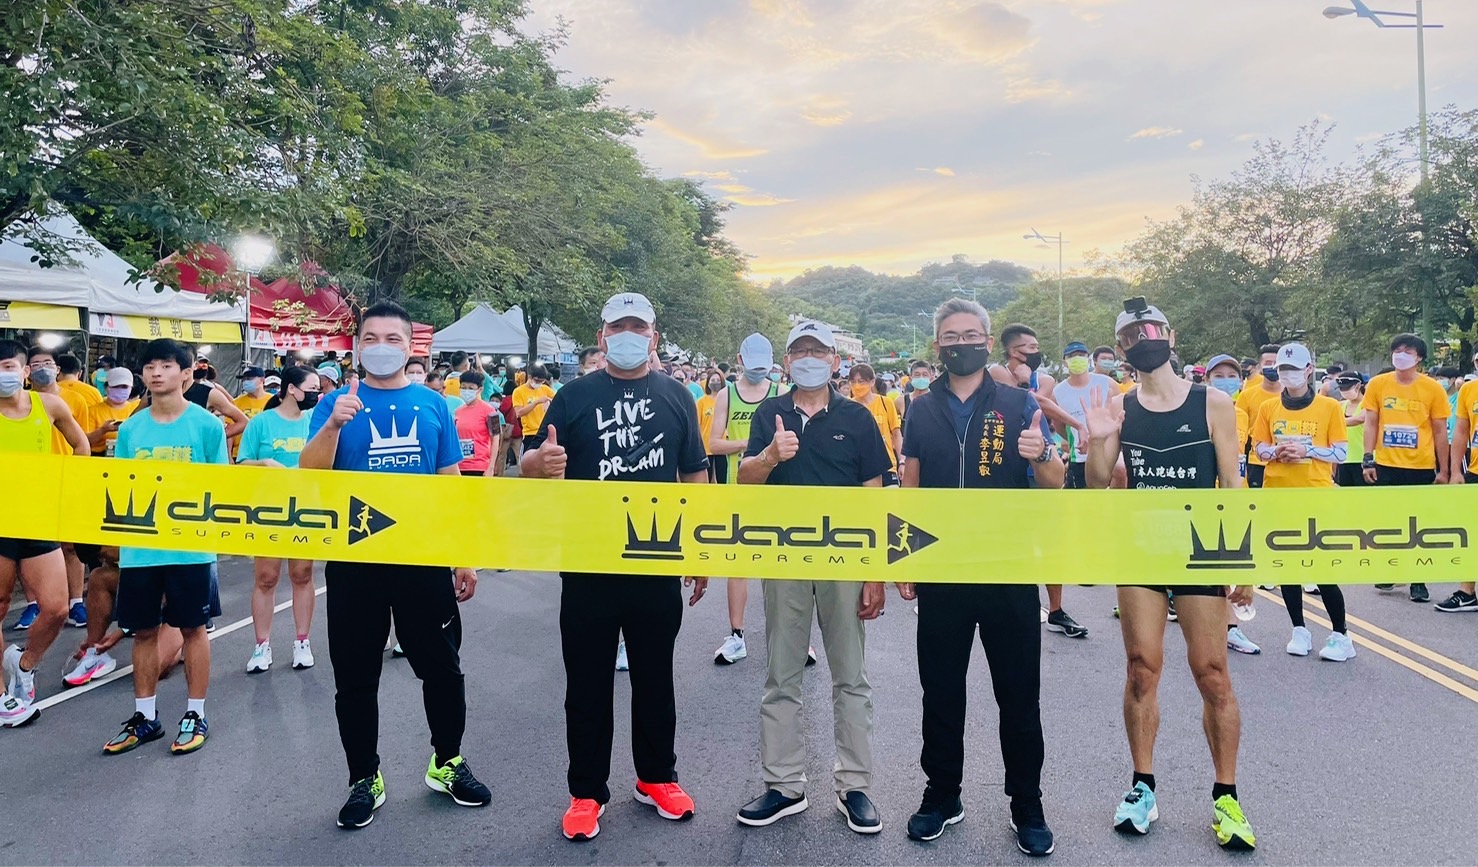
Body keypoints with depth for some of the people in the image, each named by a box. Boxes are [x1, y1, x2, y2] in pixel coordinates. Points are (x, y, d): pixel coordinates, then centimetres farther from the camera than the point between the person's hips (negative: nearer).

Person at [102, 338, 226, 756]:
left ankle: (195, 715, 18)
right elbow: (117, 487, 10)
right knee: (143, 630, 11)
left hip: (191, 546, -3)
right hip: (139, 547, 4)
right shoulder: (130, 428, 6)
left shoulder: (207, 424, -4)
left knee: (192, 627, 6)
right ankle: (145, 717, 24)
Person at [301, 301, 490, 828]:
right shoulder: (336, 403, 0)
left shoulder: (433, 405, 4)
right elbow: (309, 476, -10)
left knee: (442, 667, 10)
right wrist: (334, 423, -27)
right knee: (356, 677, 9)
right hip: (354, 562, -1)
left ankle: (448, 764, 30)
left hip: (424, 560, 1)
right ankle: (365, 780, 26)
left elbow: (451, 484, 7)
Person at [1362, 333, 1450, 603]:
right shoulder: (1378, 384, 1)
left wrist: (1443, 471, 2)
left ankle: (1418, 581, 13)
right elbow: (1371, 423, 4)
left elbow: (1440, 431, 3)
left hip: (1421, 468, -1)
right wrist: (1368, 460, -3)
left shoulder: (1432, 388, -1)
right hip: (1386, 466, 1)